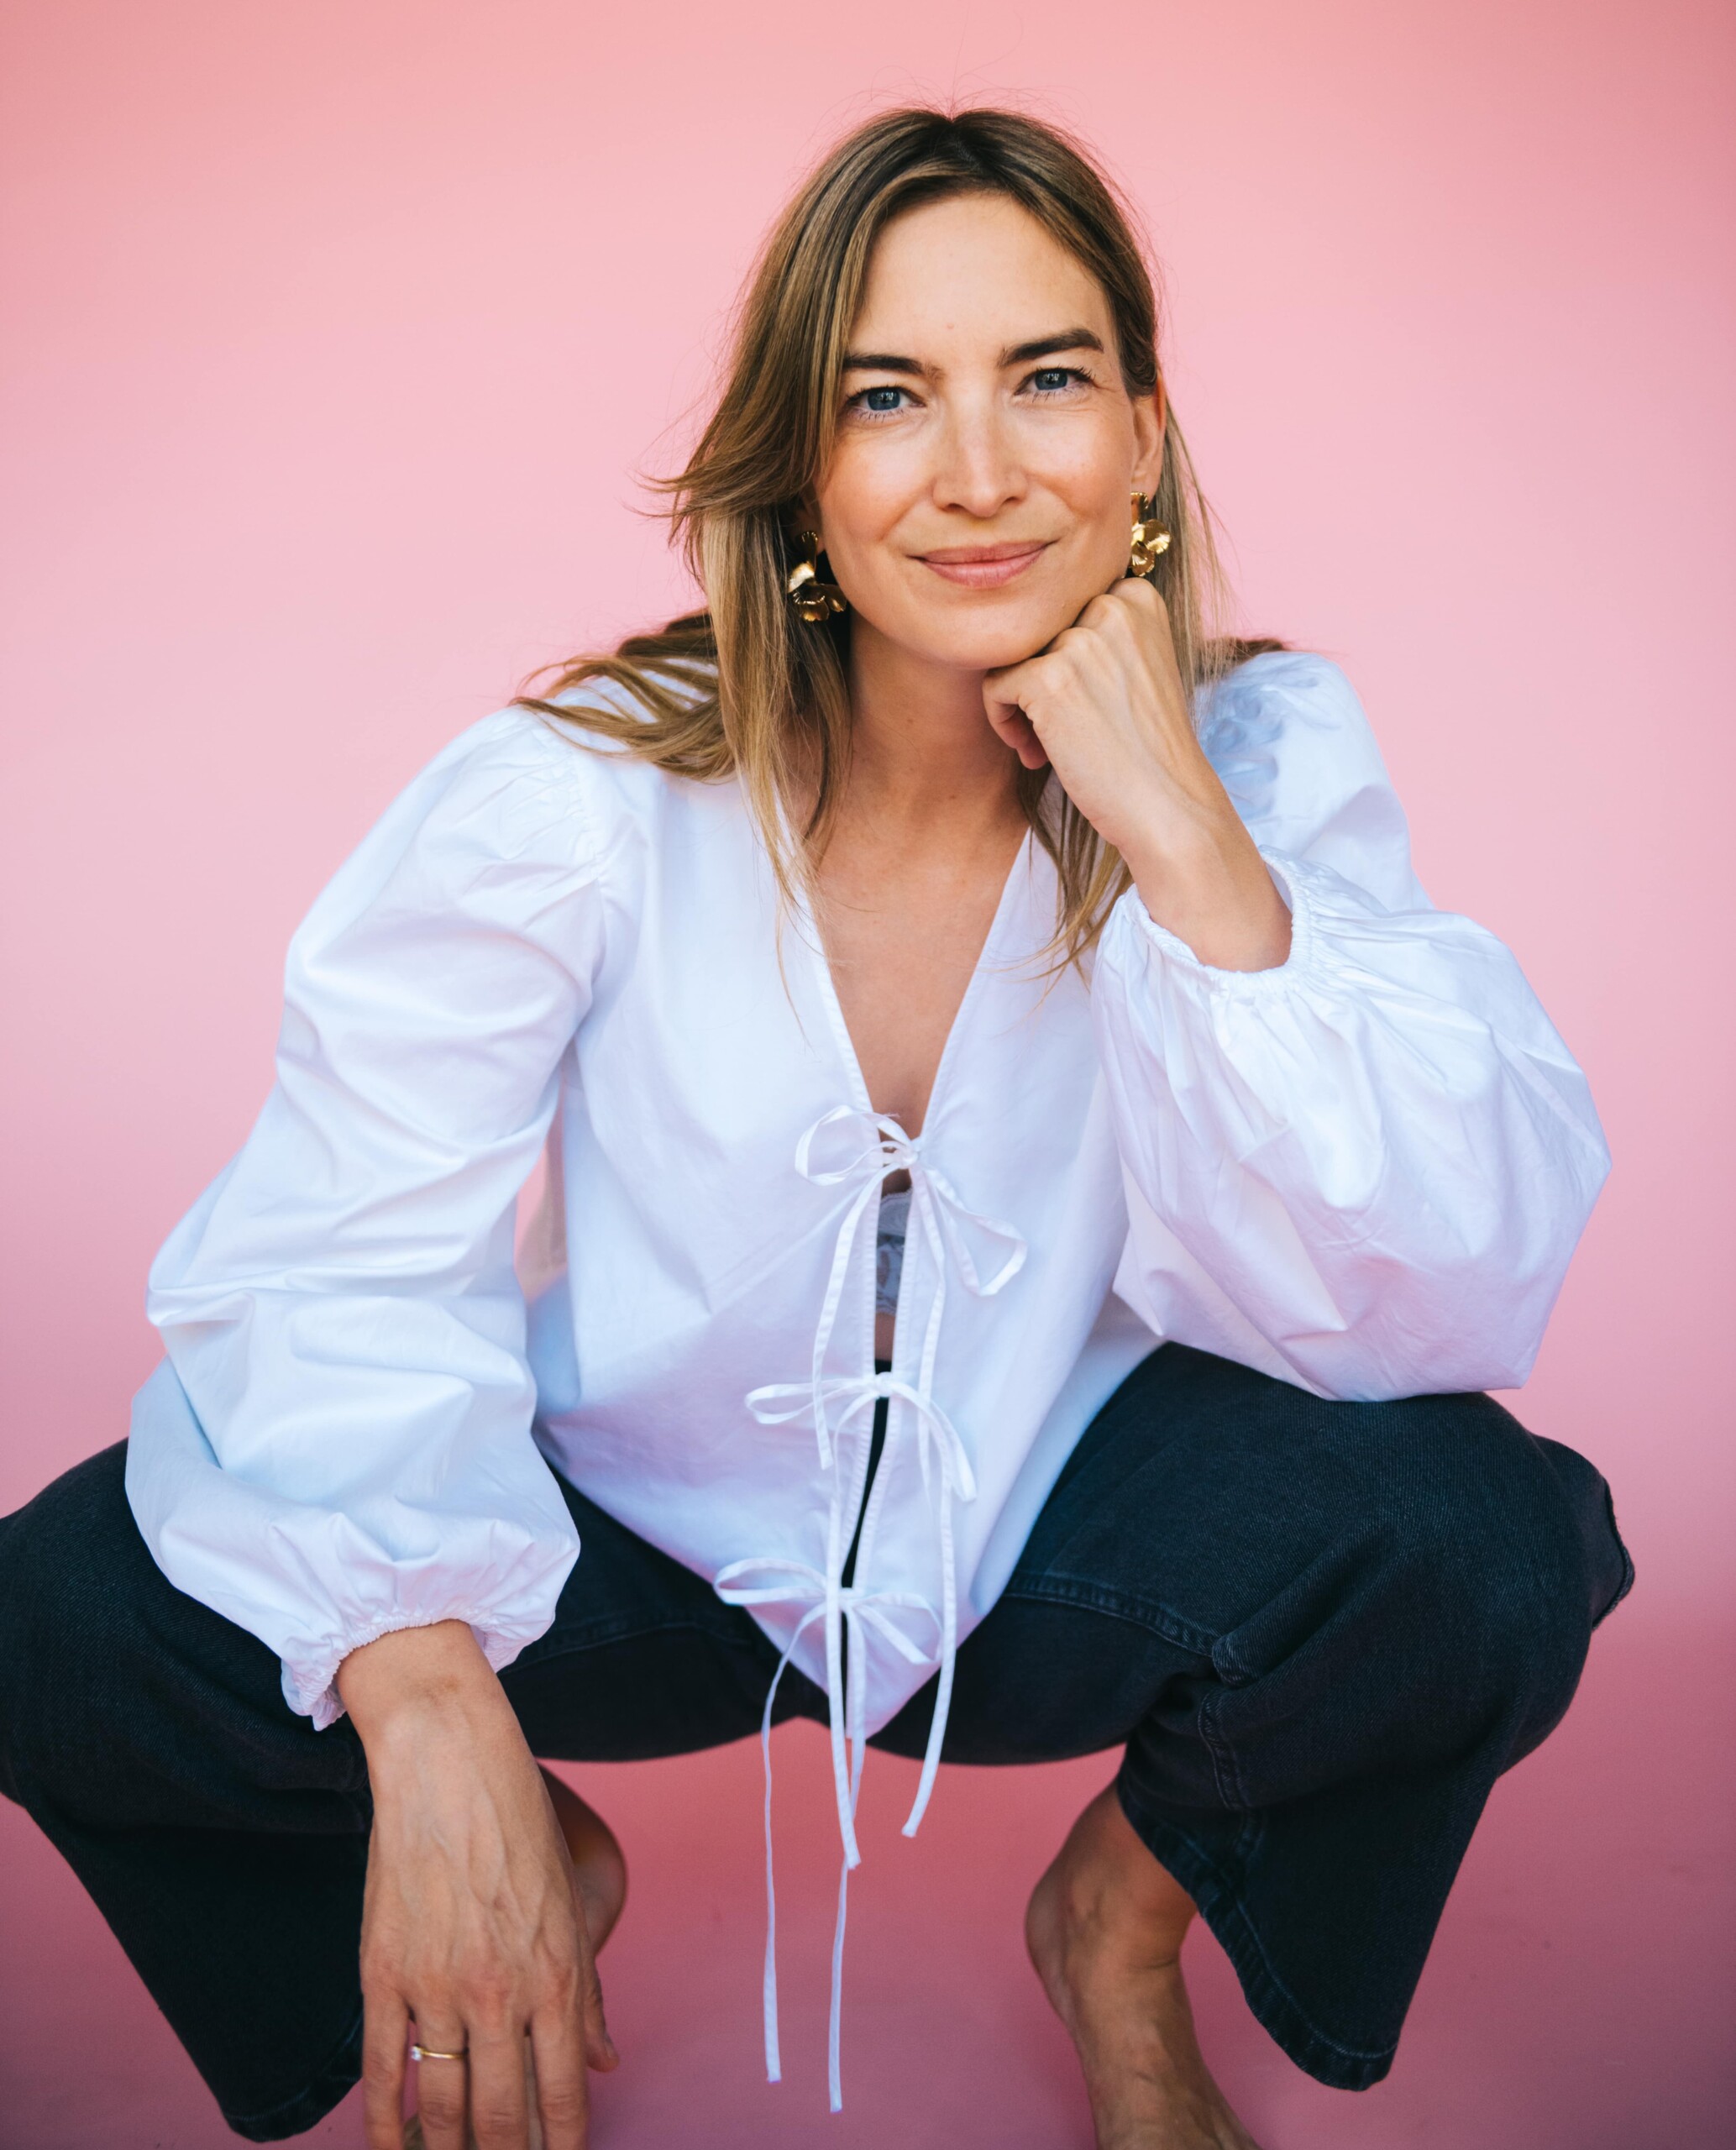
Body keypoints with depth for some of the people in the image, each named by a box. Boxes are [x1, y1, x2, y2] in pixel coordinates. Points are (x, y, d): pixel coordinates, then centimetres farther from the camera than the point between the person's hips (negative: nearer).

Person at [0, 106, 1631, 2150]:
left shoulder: (1266, 756, -14)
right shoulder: (575, 794, -19)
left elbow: (1431, 1314, -23)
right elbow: (350, 1268, -21)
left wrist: (1184, 839, -32)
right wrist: (435, 1714, -37)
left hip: (1048, 1531, 1)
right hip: (635, 1540, 0)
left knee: (1487, 1548, -28)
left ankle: (1127, 1922, 7)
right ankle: (546, 1872, 14)